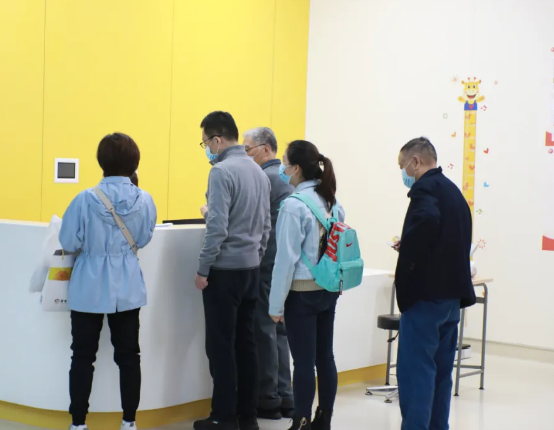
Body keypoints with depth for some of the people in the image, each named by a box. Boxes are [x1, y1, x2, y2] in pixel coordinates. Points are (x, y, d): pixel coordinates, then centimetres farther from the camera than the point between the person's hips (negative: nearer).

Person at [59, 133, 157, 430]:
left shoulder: (86, 199, -16)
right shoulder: (145, 201, -8)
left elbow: (69, 244, -10)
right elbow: (143, 240, 3)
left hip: (90, 289, -2)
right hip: (127, 289, 2)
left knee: (83, 357, 8)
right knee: (128, 356, 12)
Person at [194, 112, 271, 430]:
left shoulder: (222, 171, -14)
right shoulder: (259, 171, 10)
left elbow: (218, 227, -20)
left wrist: (203, 269, -12)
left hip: (225, 270, -8)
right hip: (252, 269, 8)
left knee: (222, 346, 0)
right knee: (246, 342, 11)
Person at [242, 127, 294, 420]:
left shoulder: (264, 177, -14)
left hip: (265, 264, -9)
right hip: (282, 262, 9)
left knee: (264, 330, -2)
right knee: (279, 329, 12)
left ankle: (268, 399, 4)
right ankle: (284, 396, 16)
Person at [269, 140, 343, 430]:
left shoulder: (293, 205, -15)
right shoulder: (331, 201, 6)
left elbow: (286, 258, -14)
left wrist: (276, 303, -9)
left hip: (302, 292, -7)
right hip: (328, 288, 7)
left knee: (304, 362, -1)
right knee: (324, 357, 12)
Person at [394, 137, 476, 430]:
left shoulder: (425, 189, -11)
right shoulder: (454, 191, 18)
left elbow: (426, 221, -32)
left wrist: (406, 261, -19)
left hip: (425, 293, -9)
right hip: (452, 293, 9)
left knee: (415, 371, -7)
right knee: (440, 371, 13)